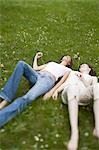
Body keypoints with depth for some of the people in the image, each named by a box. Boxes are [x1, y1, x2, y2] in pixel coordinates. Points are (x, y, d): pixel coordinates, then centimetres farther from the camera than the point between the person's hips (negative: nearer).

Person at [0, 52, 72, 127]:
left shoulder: (67, 70, 27)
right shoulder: (52, 63, 40)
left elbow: (63, 80, 4)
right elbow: (35, 68, 30)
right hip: (37, 75, 5)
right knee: (21, 63, -28)